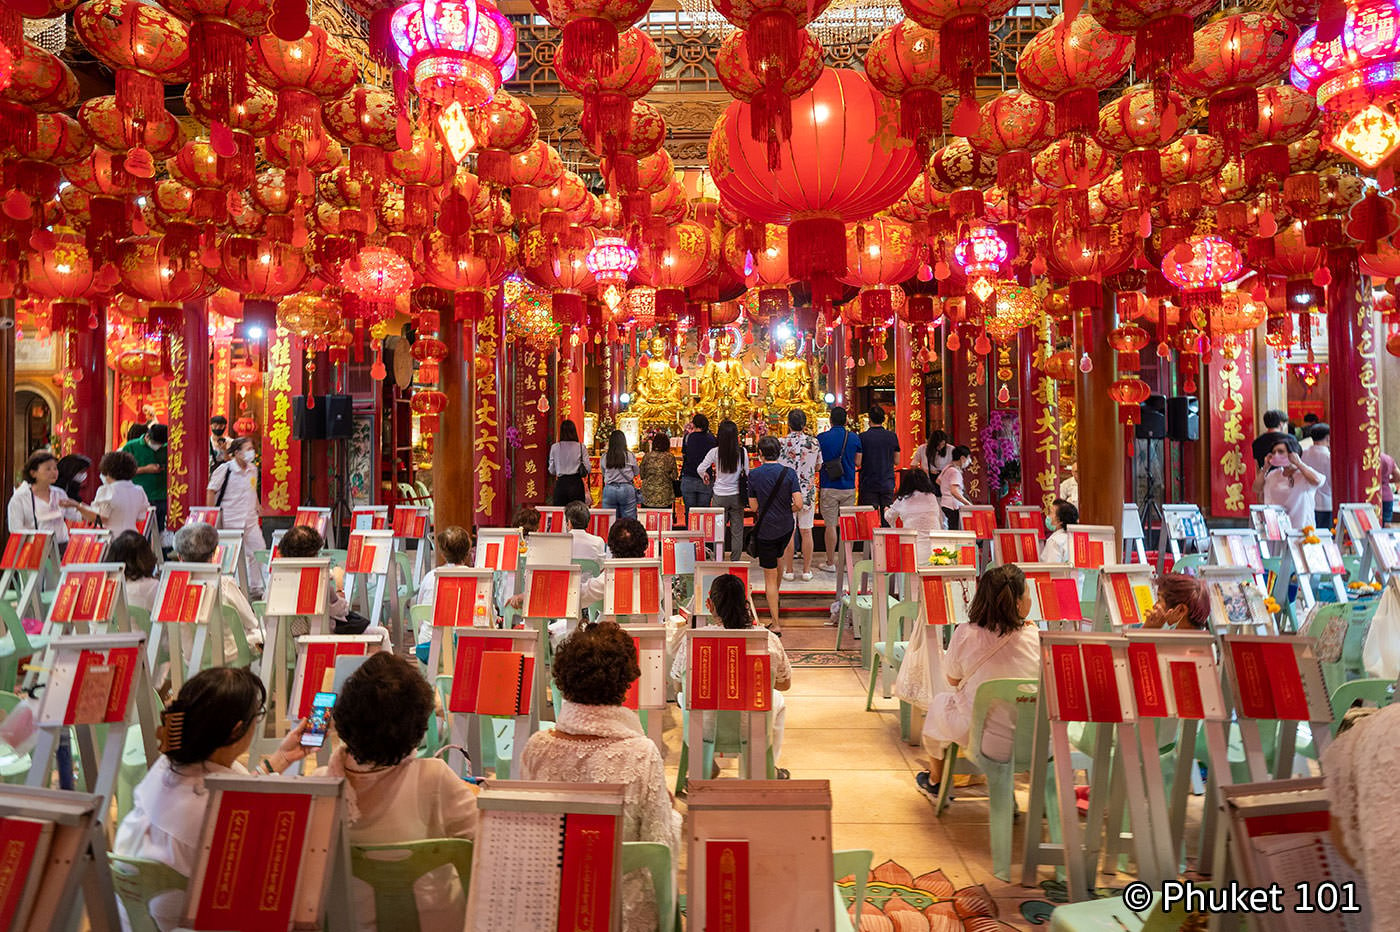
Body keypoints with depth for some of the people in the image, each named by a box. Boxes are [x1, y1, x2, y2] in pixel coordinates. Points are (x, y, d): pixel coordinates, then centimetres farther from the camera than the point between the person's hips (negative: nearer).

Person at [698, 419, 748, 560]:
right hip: (737, 496, 1)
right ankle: (735, 561, 15)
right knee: (737, 531, 10)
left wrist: (705, 477, 16)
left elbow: (701, 469, -4)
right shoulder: (742, 452, -8)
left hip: (720, 496, -1)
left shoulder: (715, 452, -11)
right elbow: (747, 473, 1)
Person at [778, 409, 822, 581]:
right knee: (806, 531, 8)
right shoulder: (813, 442, -3)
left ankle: (788, 570, 10)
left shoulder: (781, 443, -9)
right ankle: (807, 570, 13)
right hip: (808, 492, 1)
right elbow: (819, 465, 9)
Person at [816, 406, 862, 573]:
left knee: (830, 525, 2)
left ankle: (830, 563, 6)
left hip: (829, 487, -2)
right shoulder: (854, 437, -1)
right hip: (849, 487, 2)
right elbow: (858, 463, 5)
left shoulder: (821, 438, -6)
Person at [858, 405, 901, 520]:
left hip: (868, 484, -2)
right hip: (887, 484, 2)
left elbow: (858, 462, -6)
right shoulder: (892, 436, 0)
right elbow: (896, 461, 6)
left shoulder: (863, 437, -8)